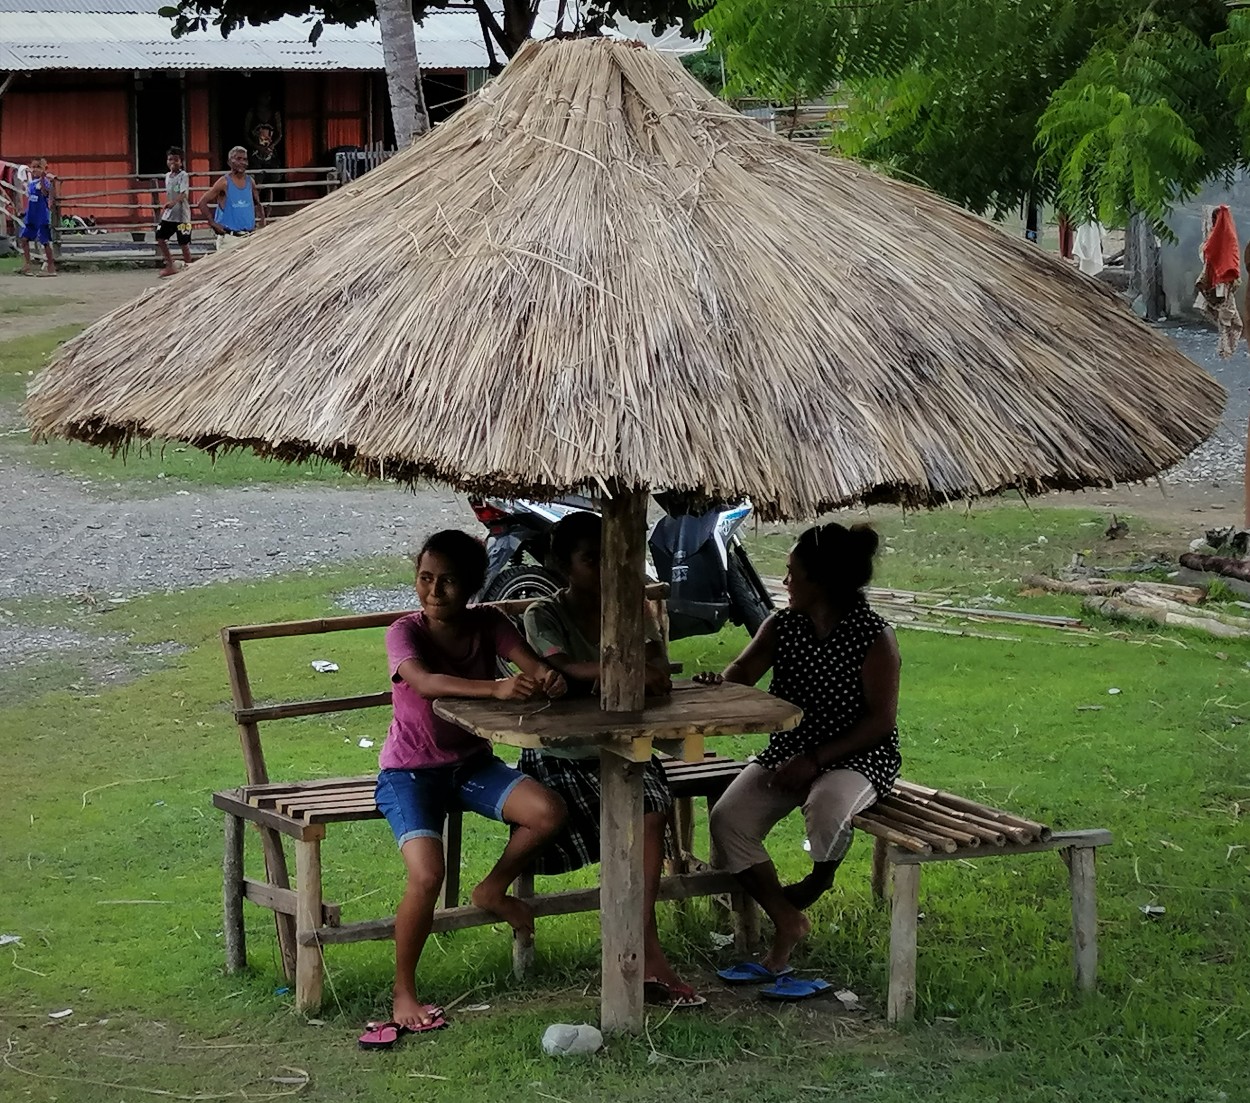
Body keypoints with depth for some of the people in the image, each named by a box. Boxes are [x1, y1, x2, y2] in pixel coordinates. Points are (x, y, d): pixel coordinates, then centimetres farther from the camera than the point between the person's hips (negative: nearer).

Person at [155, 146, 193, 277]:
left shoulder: (183, 176, -13)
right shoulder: (167, 176, 11)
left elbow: (183, 194, -27)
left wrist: (173, 202, -44)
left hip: (182, 215, -8)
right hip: (169, 214, 8)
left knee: (184, 243, -2)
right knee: (160, 239, 5)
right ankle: (170, 266, 17)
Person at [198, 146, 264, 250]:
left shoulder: (250, 182, 8)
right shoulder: (224, 183, -7)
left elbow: (257, 204, 24)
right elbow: (202, 203, -7)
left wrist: (261, 221, 9)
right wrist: (213, 223, -13)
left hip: (249, 236, 5)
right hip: (229, 237, -5)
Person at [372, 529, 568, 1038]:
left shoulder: (487, 624, -2)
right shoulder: (405, 631, -16)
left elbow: (534, 666, -15)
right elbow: (424, 683, -37)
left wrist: (547, 678, -41)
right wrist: (497, 688, -53)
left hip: (472, 763, 5)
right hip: (410, 772, -5)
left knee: (549, 812, -22)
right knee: (427, 875, -28)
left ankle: (493, 890, 8)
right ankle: (404, 992, -8)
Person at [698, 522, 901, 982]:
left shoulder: (874, 637, -12)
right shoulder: (781, 626, 5)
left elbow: (880, 720, -14)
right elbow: (743, 671, 0)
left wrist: (814, 760, -22)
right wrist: (720, 682, -27)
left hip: (857, 756, -5)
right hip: (788, 752, 5)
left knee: (827, 806, -38)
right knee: (727, 819, -18)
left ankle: (817, 884, -2)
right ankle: (787, 921, -8)